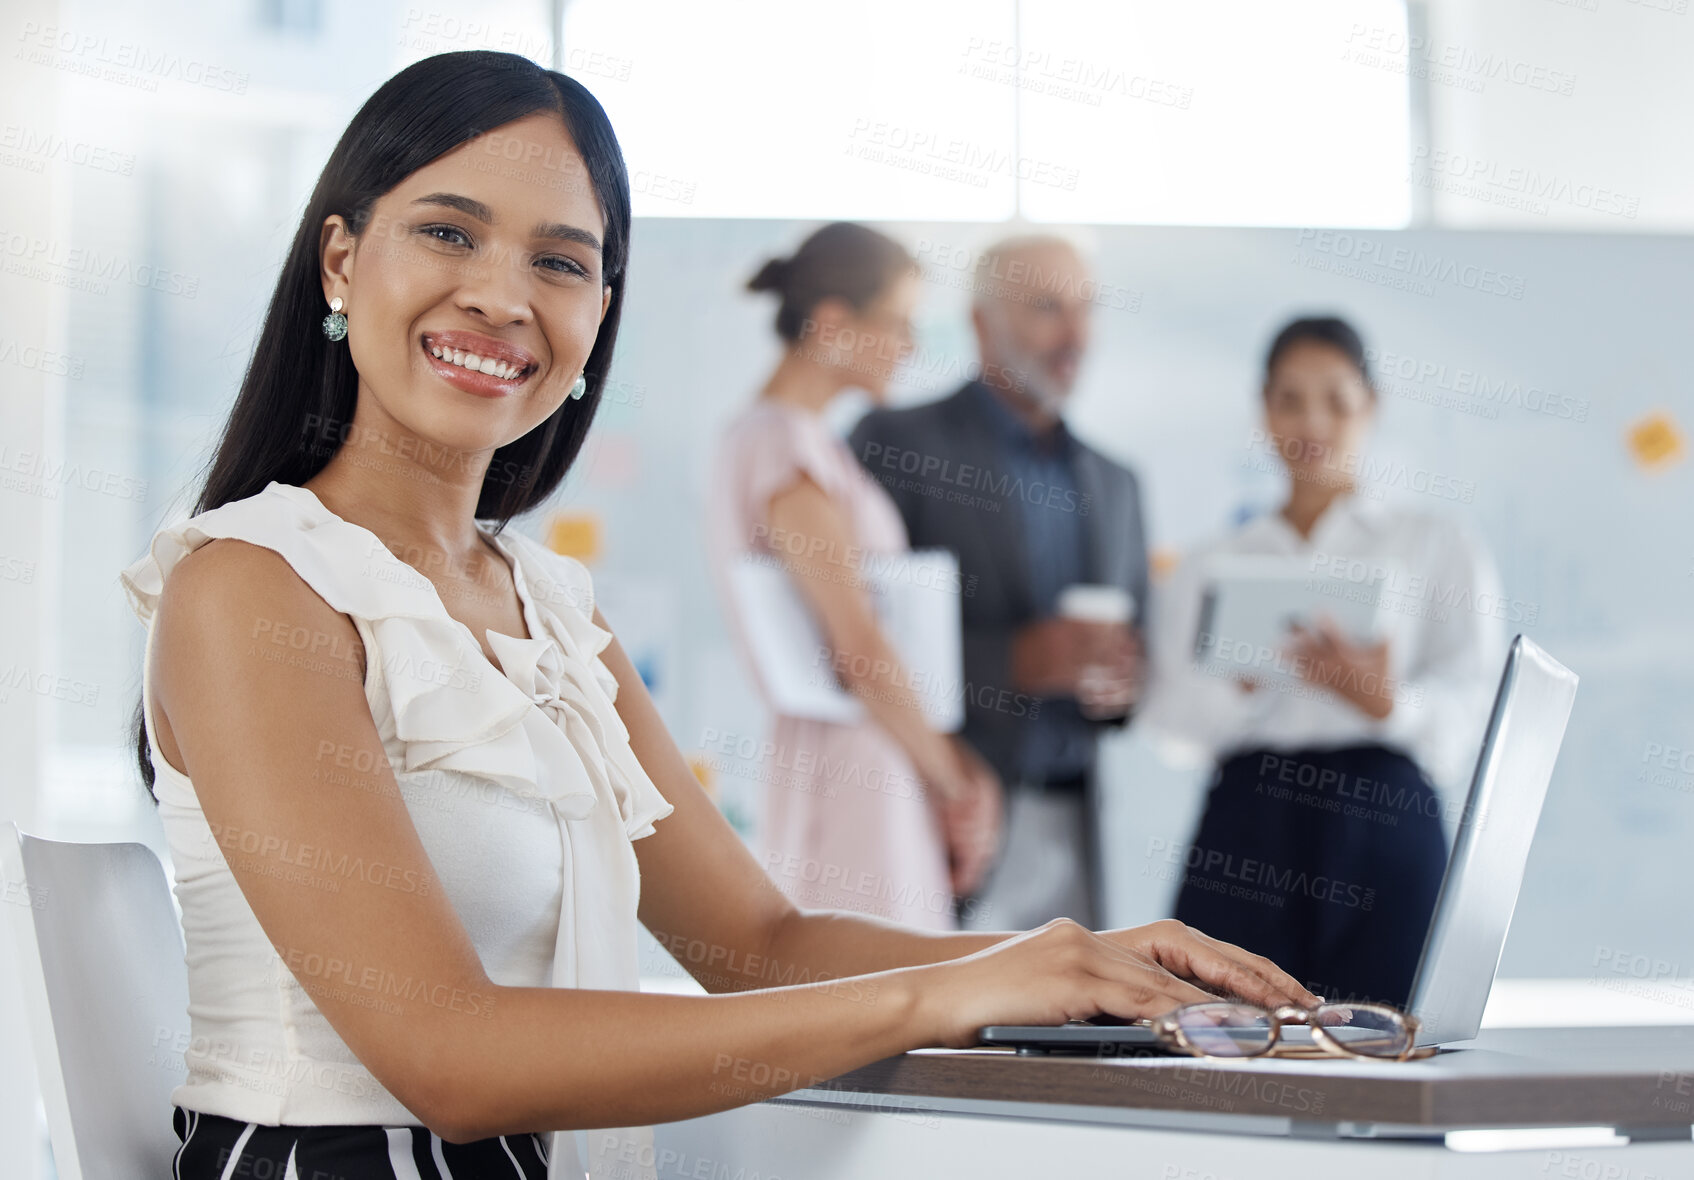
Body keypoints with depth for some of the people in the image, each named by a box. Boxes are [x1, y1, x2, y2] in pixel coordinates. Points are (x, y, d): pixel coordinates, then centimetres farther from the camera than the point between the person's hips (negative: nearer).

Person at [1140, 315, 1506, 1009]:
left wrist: (1387, 703, -19)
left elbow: (1472, 708, 2)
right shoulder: (1209, 568, 19)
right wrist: (1242, 682, -14)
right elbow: (1169, 724, 7)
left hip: (1384, 828, -1)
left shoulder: (1440, 549, 14)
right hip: (1244, 823, 1)